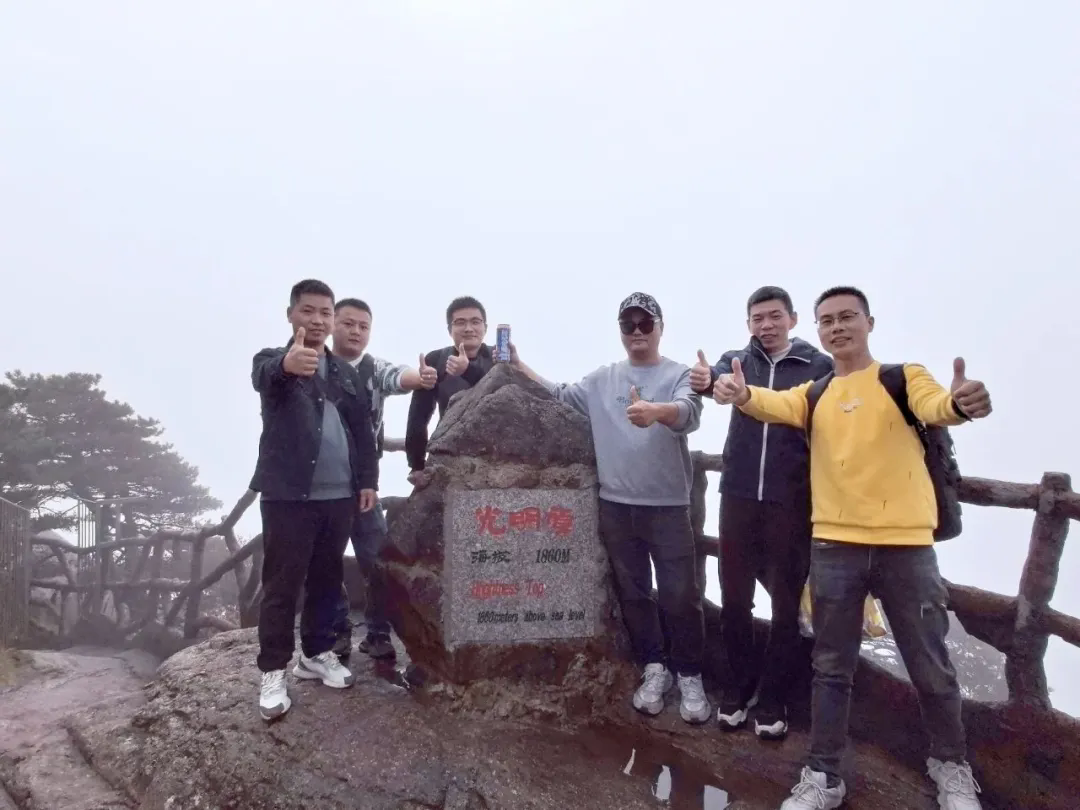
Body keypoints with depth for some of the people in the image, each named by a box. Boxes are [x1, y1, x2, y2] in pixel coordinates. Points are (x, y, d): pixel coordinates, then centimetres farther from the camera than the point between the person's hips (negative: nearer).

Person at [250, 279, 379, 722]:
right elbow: (264, 376, -27)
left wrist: (367, 479, 4)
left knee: (326, 580, 14)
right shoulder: (272, 360, -1)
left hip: (339, 494, 5)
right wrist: (288, 363, -50)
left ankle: (317, 653, 29)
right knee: (282, 585, 2)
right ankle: (273, 672, 14)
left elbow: (363, 428, 13)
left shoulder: (346, 372, 14)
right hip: (288, 493, -4)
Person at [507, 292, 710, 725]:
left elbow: (689, 413, -23)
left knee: (679, 595, 3)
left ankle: (689, 675, 23)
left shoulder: (680, 374, -4)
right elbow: (560, 398, 9)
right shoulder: (601, 379, 10)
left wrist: (656, 411, -45)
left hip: (668, 506, -3)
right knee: (632, 592, 14)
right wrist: (519, 367, 2)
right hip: (615, 505, 4)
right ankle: (654, 668, 31)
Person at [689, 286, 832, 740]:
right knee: (733, 598, 10)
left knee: (786, 603, 9)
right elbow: (718, 379, -16)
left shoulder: (821, 367, 1)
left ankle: (772, 698, 25)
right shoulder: (737, 360, 6)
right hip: (739, 497, 2)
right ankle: (738, 687, 28)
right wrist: (705, 382, -40)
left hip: (793, 502, -1)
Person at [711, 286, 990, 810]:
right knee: (832, 666, 11)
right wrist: (742, 394, -36)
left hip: (905, 544, -2)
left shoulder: (904, 377, 3)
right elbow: (774, 406, -12)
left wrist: (959, 403, -44)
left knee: (930, 666, 12)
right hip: (834, 545, 2)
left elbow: (932, 406, -19)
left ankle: (951, 768, 36)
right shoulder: (813, 394, 9)